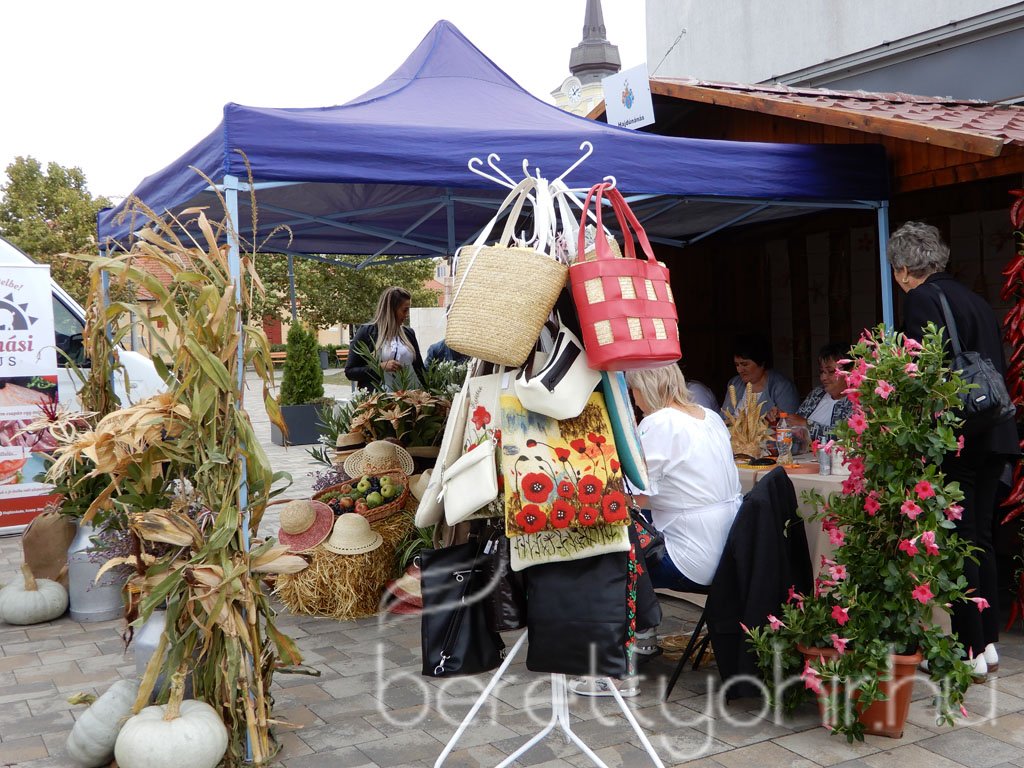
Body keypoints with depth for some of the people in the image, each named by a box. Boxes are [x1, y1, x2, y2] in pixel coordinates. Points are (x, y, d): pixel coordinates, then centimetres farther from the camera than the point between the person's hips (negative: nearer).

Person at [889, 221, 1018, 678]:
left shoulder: (922, 298, -8)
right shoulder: (975, 300, 17)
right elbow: (997, 366, 19)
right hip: (994, 434, 8)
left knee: (959, 544, -2)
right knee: (980, 540, 15)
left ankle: (971, 653, 5)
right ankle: (988, 644, 24)